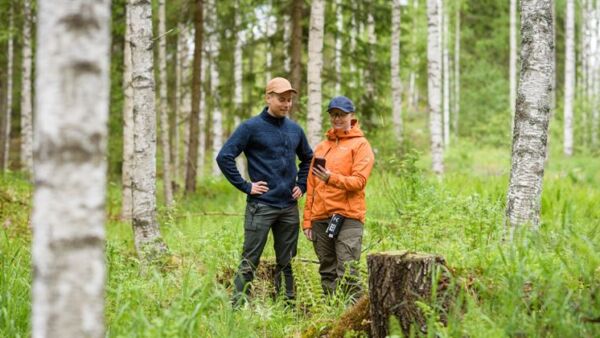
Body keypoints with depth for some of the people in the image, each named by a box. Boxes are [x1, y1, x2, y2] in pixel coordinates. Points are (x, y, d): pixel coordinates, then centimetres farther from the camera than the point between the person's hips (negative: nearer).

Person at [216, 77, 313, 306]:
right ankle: (238, 307, -1)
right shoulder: (251, 127, -5)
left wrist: (302, 185, 14)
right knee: (249, 262, -4)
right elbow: (224, 157, -9)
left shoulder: (295, 129, 11)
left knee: (286, 262, 10)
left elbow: (307, 158, 27)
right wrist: (245, 186, -11)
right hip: (261, 206, -5)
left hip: (289, 207, 5)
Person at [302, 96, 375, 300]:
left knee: (347, 273, -11)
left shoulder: (360, 145, 3)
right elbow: (311, 187, 18)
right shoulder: (321, 147, 19)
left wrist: (331, 178, -24)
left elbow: (359, 181, -9)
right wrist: (307, 220, 11)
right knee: (327, 273, 7)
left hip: (348, 216, -5)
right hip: (320, 219, 6)